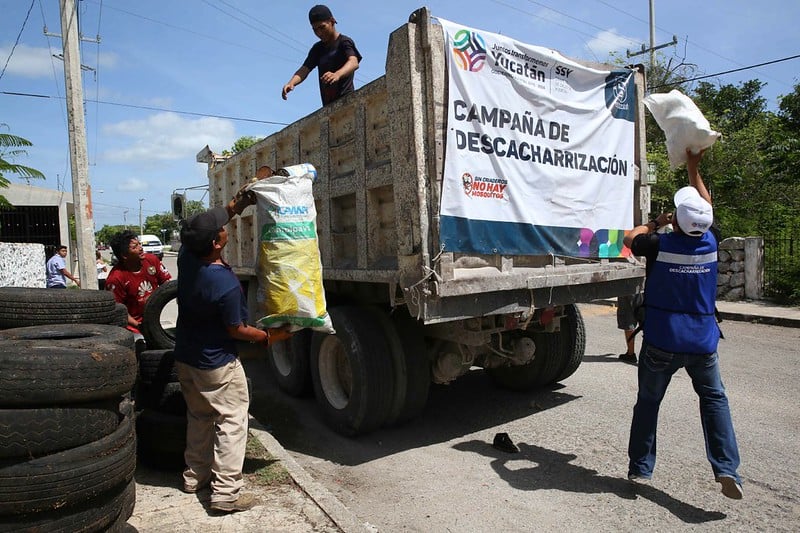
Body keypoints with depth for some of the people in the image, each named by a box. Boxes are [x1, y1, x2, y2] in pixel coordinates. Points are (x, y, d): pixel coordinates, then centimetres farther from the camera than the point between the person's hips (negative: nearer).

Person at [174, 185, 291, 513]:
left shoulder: (187, 256, -9)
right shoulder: (226, 285, -30)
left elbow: (214, 220, 8)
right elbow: (236, 329, -17)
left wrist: (240, 203, -1)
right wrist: (269, 337, -3)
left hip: (185, 357, 8)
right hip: (216, 364, -8)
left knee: (199, 417, 22)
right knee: (232, 421, 3)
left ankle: (195, 475, 35)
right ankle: (226, 492, 5)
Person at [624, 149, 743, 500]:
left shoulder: (660, 246, -14)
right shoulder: (709, 243, -3)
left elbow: (629, 238, 8)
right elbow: (706, 206, 16)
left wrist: (655, 224, 21)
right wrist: (694, 169, 24)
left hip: (661, 342, -3)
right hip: (703, 340, 3)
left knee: (648, 401, 10)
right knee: (714, 399, 16)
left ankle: (640, 468, 18)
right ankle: (726, 468, 6)